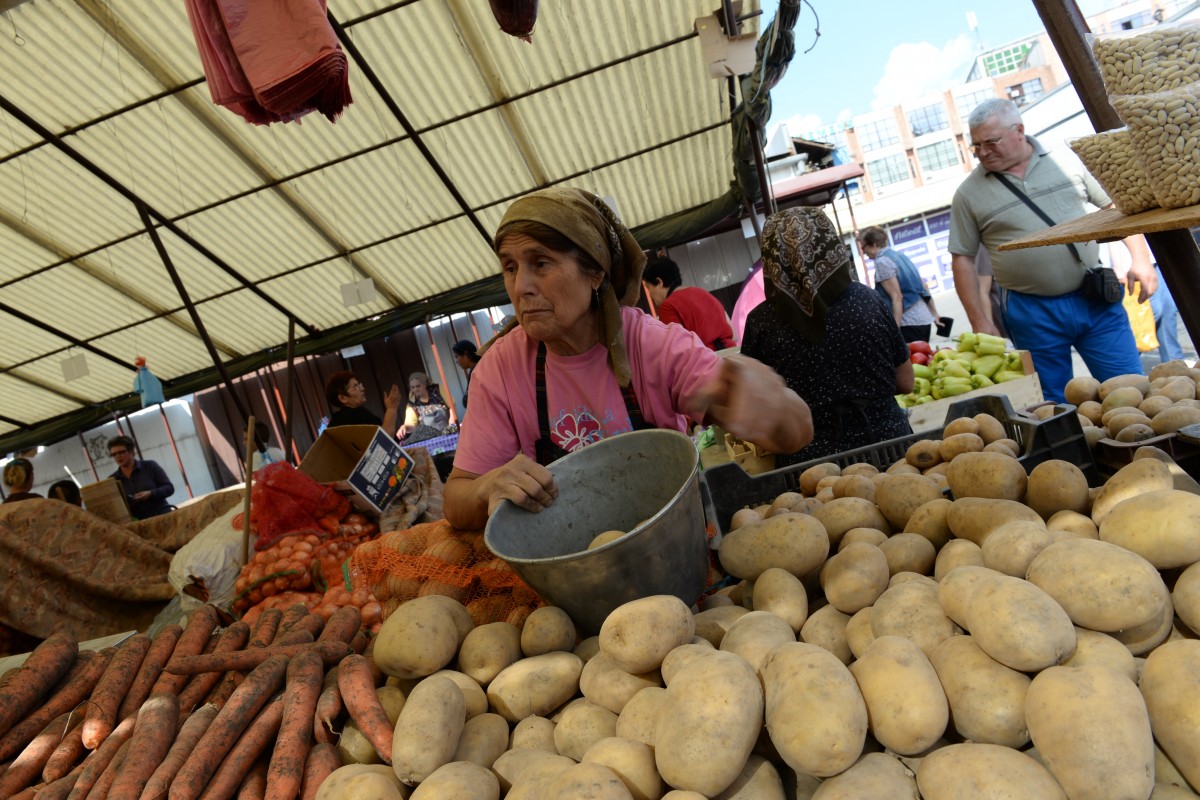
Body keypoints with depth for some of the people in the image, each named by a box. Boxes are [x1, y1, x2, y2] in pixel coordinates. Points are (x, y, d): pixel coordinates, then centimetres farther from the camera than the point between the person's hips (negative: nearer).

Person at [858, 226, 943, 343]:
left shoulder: (882, 261, -11)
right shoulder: (899, 255, 15)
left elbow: (896, 297, -18)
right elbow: (923, 286, 18)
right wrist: (934, 313, 23)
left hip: (909, 323, -9)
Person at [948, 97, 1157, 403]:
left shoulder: (1067, 160, 3)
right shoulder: (969, 193, -2)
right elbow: (962, 259, -1)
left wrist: (1140, 259, -1)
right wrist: (980, 322, -5)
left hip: (1096, 298, 1)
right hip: (1031, 313, -1)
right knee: (1055, 407, 7)